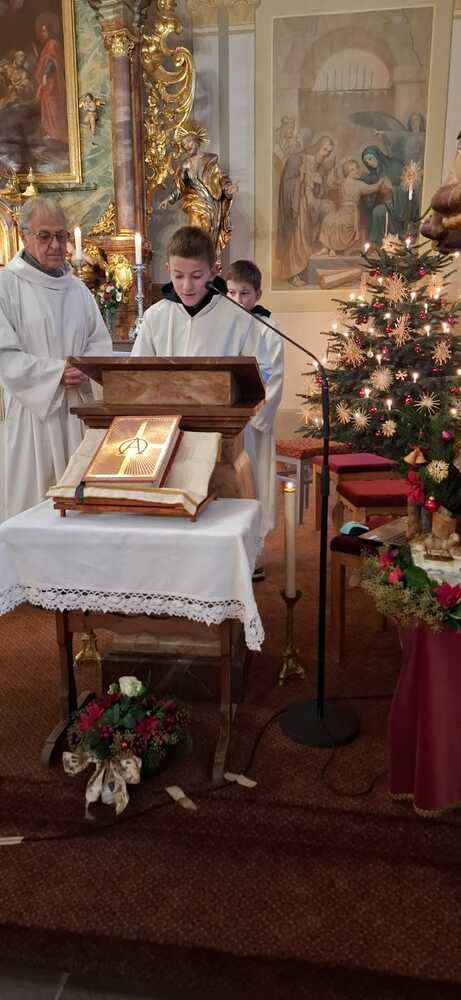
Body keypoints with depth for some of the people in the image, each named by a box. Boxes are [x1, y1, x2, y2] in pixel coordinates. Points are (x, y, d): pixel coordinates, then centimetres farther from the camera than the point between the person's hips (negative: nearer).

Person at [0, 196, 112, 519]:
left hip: (78, 407, 5)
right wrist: (56, 372, -17)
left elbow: (100, 341, 11)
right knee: (34, 501, 0)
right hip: (32, 406, -4)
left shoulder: (77, 288, 13)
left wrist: (84, 369, -9)